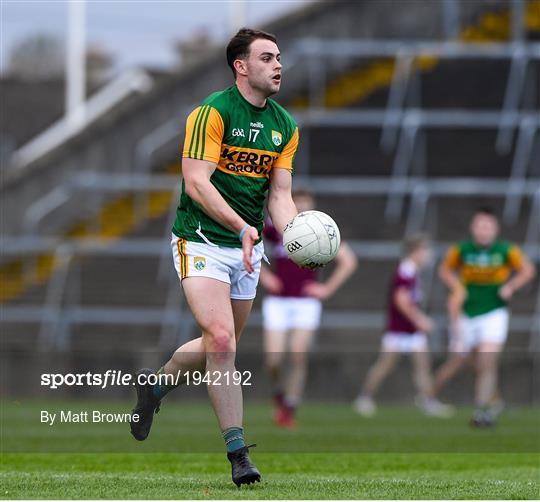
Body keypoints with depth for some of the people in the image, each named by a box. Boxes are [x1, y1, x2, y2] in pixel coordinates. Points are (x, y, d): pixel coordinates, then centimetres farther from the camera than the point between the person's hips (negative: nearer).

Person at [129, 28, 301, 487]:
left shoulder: (285, 126, 8)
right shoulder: (212, 112, -13)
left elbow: (279, 195, 6)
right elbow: (197, 181, -19)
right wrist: (242, 226, -30)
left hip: (248, 249, 7)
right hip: (202, 240, -7)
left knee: (221, 347, 12)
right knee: (221, 341, -19)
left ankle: (155, 386, 41)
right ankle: (238, 453, -15)